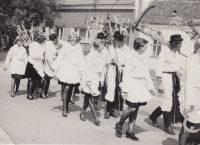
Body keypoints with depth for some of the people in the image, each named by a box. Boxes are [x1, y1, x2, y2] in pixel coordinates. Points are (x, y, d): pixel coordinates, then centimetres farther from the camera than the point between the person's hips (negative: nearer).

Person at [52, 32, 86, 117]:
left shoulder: (79, 48, 7)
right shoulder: (65, 46, 1)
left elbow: (81, 60, 6)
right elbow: (59, 58, 1)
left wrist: (82, 71, -3)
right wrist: (55, 70, -1)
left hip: (74, 72, 3)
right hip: (65, 70, -3)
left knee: (70, 90, 9)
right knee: (66, 88, -12)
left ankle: (67, 107, 27)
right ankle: (64, 110, -9)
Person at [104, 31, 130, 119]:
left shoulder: (127, 49, 6)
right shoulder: (111, 47, 0)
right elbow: (113, 57, -16)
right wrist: (118, 65, -33)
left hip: (123, 70, 3)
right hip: (113, 69, -3)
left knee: (119, 90, 6)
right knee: (111, 89, -7)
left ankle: (112, 110, 19)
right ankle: (108, 111, 3)